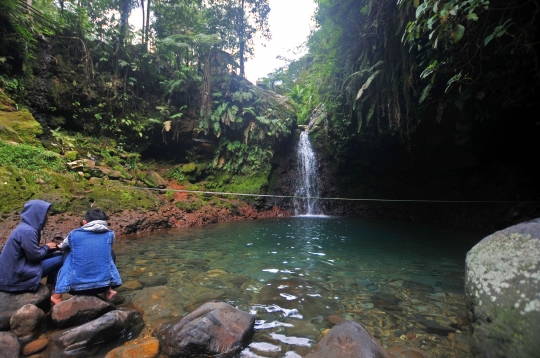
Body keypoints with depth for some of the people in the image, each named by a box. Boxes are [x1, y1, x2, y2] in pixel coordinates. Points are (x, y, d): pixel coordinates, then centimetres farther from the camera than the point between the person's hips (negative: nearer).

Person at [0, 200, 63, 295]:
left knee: (58, 254, 9)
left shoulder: (25, 226, 6)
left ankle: (51, 287, 15)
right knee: (60, 259, -13)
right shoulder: (27, 231, -24)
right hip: (17, 274, -9)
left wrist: (49, 247, 2)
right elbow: (35, 255, -21)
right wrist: (46, 247, -4)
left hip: (16, 267, 9)